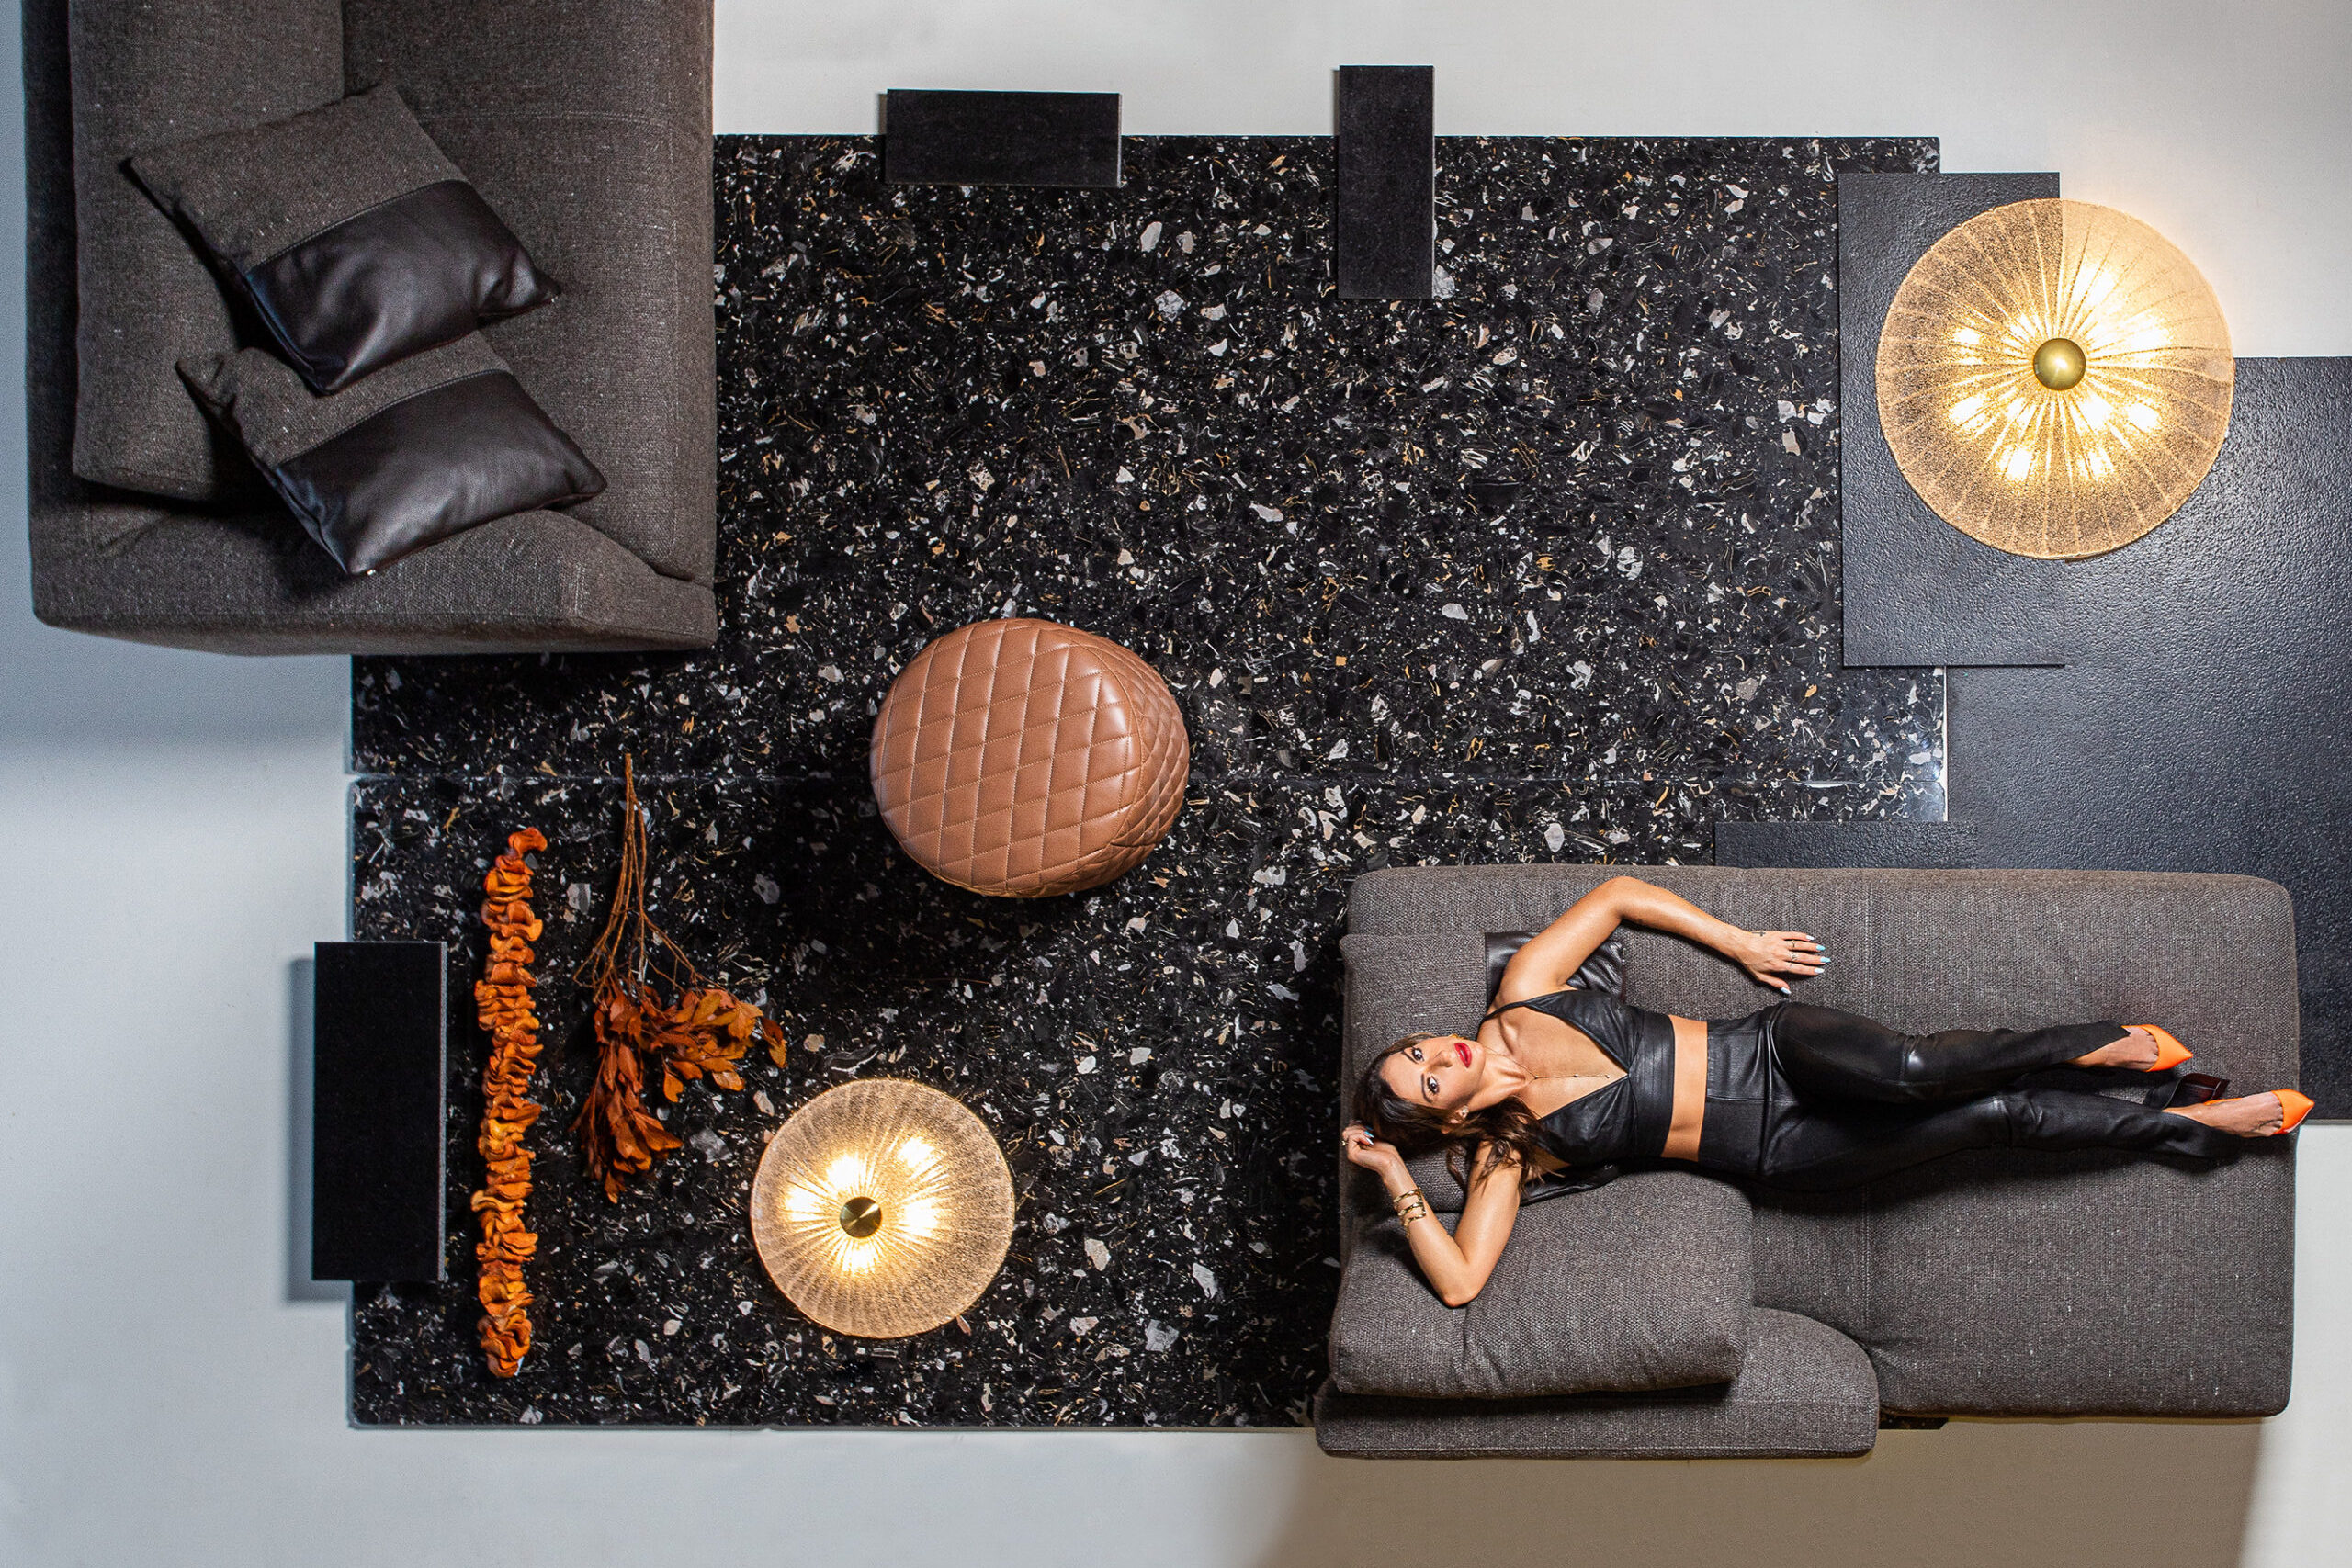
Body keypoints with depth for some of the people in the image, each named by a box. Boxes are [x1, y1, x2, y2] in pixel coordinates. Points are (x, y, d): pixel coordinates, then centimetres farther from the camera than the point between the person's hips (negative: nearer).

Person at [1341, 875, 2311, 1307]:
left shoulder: (1525, 993, -4)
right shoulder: (1507, 1152, -9)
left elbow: (1618, 894, 5)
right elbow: (1459, 1281, -20)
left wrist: (1741, 945, 3)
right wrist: (1396, 1176, -24)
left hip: (1773, 1047, 2)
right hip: (1776, 1148, -1)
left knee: (1908, 1069, -30)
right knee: (1996, 1117, -14)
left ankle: (2102, 1043, -2)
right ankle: (2198, 1130, 4)